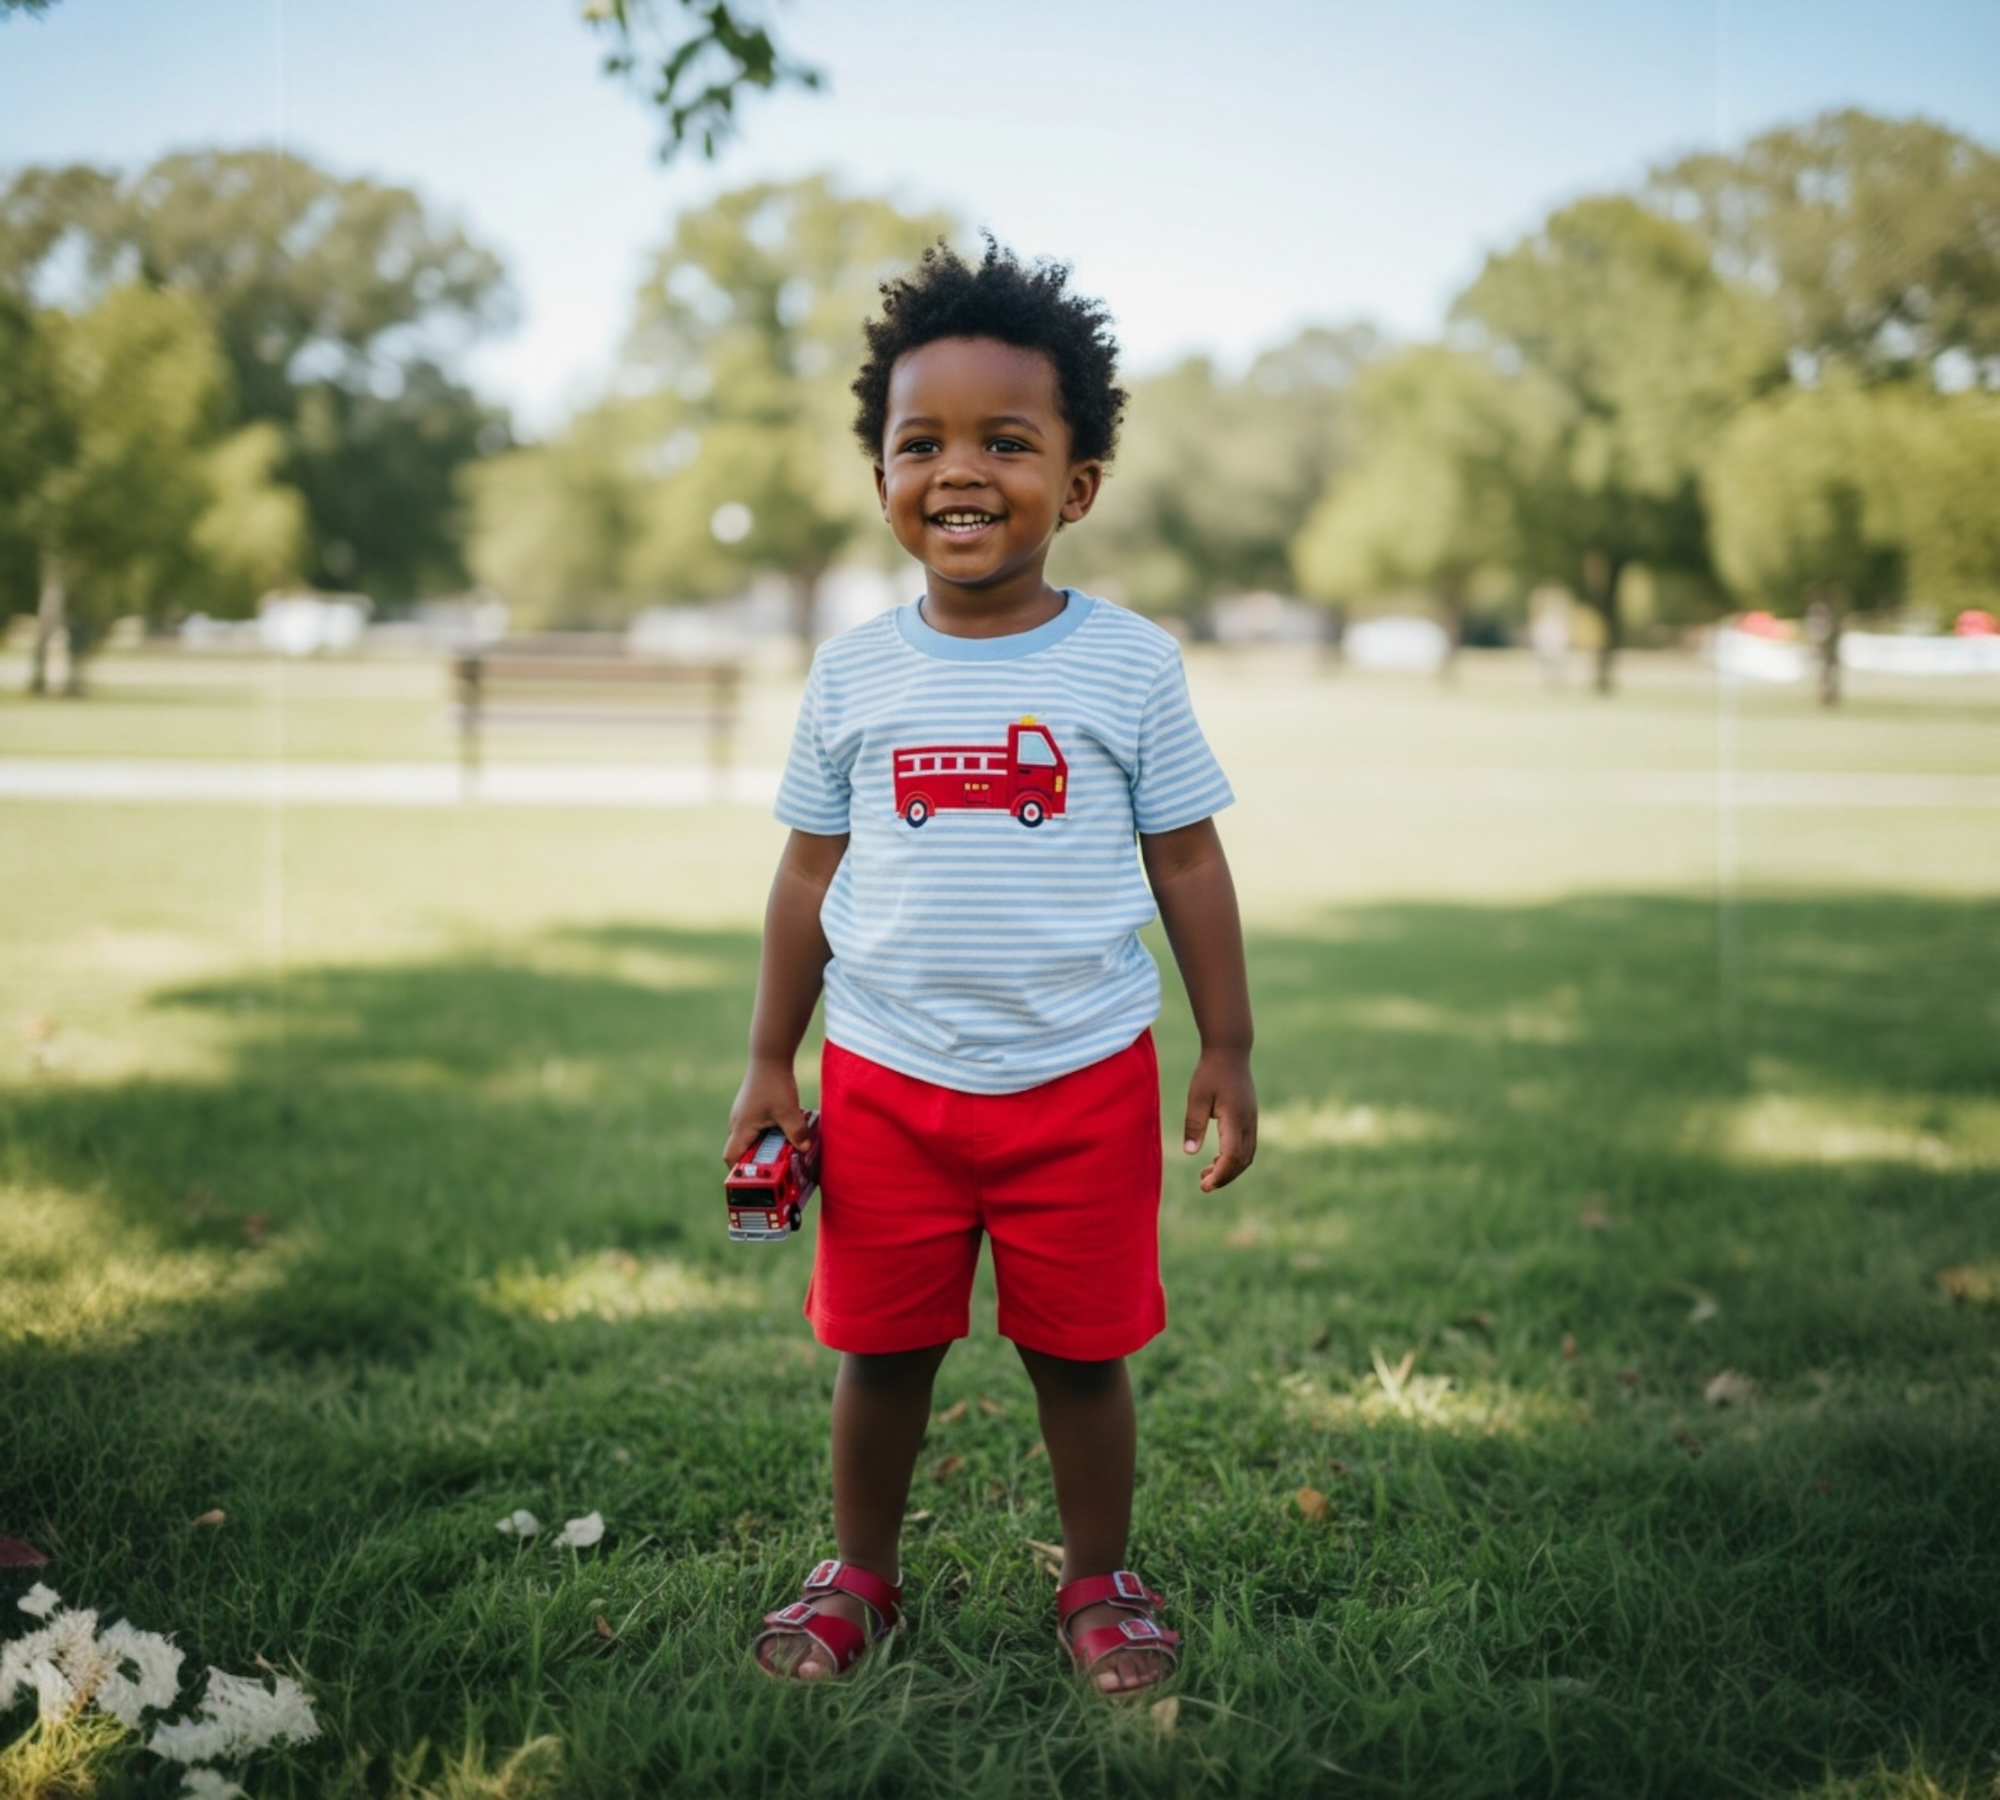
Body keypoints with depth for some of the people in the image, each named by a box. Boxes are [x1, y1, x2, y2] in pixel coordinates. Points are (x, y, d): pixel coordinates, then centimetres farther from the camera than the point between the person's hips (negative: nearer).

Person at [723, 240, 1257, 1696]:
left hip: (1082, 1080, -1)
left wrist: (1229, 1055, 3)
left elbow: (1188, 863, 2)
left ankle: (1101, 1581, 31)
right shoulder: (856, 674, 1)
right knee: (880, 1347, 12)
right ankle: (860, 1576, 33)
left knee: (1081, 1350, 10)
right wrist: (770, 1064, 8)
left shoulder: (1129, 663, -4)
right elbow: (811, 872, 7)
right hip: (887, 1081, 2)